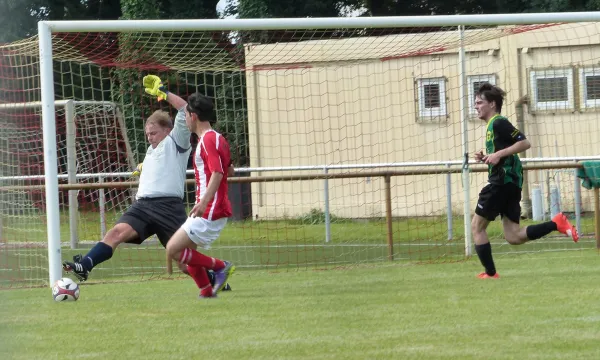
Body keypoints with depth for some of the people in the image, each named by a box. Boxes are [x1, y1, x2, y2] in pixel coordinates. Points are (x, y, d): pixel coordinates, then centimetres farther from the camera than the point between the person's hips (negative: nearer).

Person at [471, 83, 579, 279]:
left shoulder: (498, 123, -9)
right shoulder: (493, 125, 22)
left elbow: (524, 143, -19)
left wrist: (498, 154, -22)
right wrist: (486, 158, 13)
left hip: (502, 181, -10)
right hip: (510, 182, 10)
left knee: (477, 226, 0)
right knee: (513, 237, 3)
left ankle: (490, 273, 0)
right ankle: (556, 224, -3)